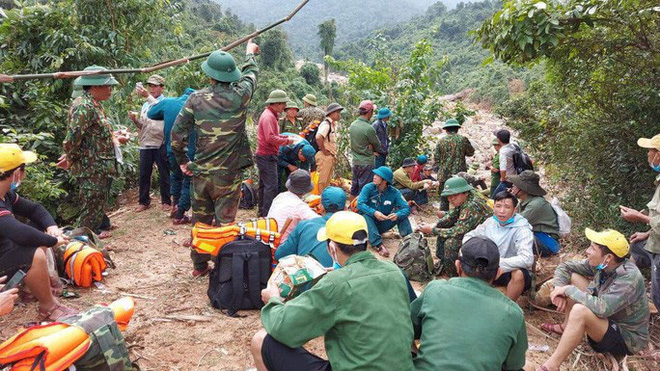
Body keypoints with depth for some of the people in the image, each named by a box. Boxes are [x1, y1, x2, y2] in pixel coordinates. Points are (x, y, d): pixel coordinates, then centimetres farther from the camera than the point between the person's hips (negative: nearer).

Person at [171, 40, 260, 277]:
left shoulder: (196, 99, -5)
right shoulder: (239, 97, -9)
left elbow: (177, 133, -3)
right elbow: (251, 74, 12)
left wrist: (183, 161, 11)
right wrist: (250, 53, 32)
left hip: (201, 172, 3)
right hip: (229, 172, -2)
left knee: (200, 219, 16)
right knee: (225, 221, 6)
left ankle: (199, 265, 28)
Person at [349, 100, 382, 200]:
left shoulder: (352, 125, 2)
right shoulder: (369, 129, -21)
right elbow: (378, 145, -9)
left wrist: (370, 150, 4)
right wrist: (374, 150, 10)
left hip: (355, 162, 7)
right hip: (366, 163, -7)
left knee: (354, 188, 16)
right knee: (364, 190, 1)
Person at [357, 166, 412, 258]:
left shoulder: (394, 192, -11)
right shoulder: (368, 188, -14)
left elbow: (406, 208, -19)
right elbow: (360, 204, -26)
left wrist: (397, 215, -41)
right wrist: (374, 212, -43)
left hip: (383, 225, 1)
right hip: (369, 222, -1)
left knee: (401, 213, -19)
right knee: (365, 214, -34)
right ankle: (377, 244, -44)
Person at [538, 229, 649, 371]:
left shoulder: (629, 278, -31)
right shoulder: (600, 264, -10)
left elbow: (601, 307, -42)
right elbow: (564, 267, 1)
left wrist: (569, 290, -29)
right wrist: (560, 290, -17)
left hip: (627, 338, -8)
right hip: (608, 318, 8)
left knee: (580, 310, -37)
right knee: (571, 276, 1)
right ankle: (567, 326, 11)